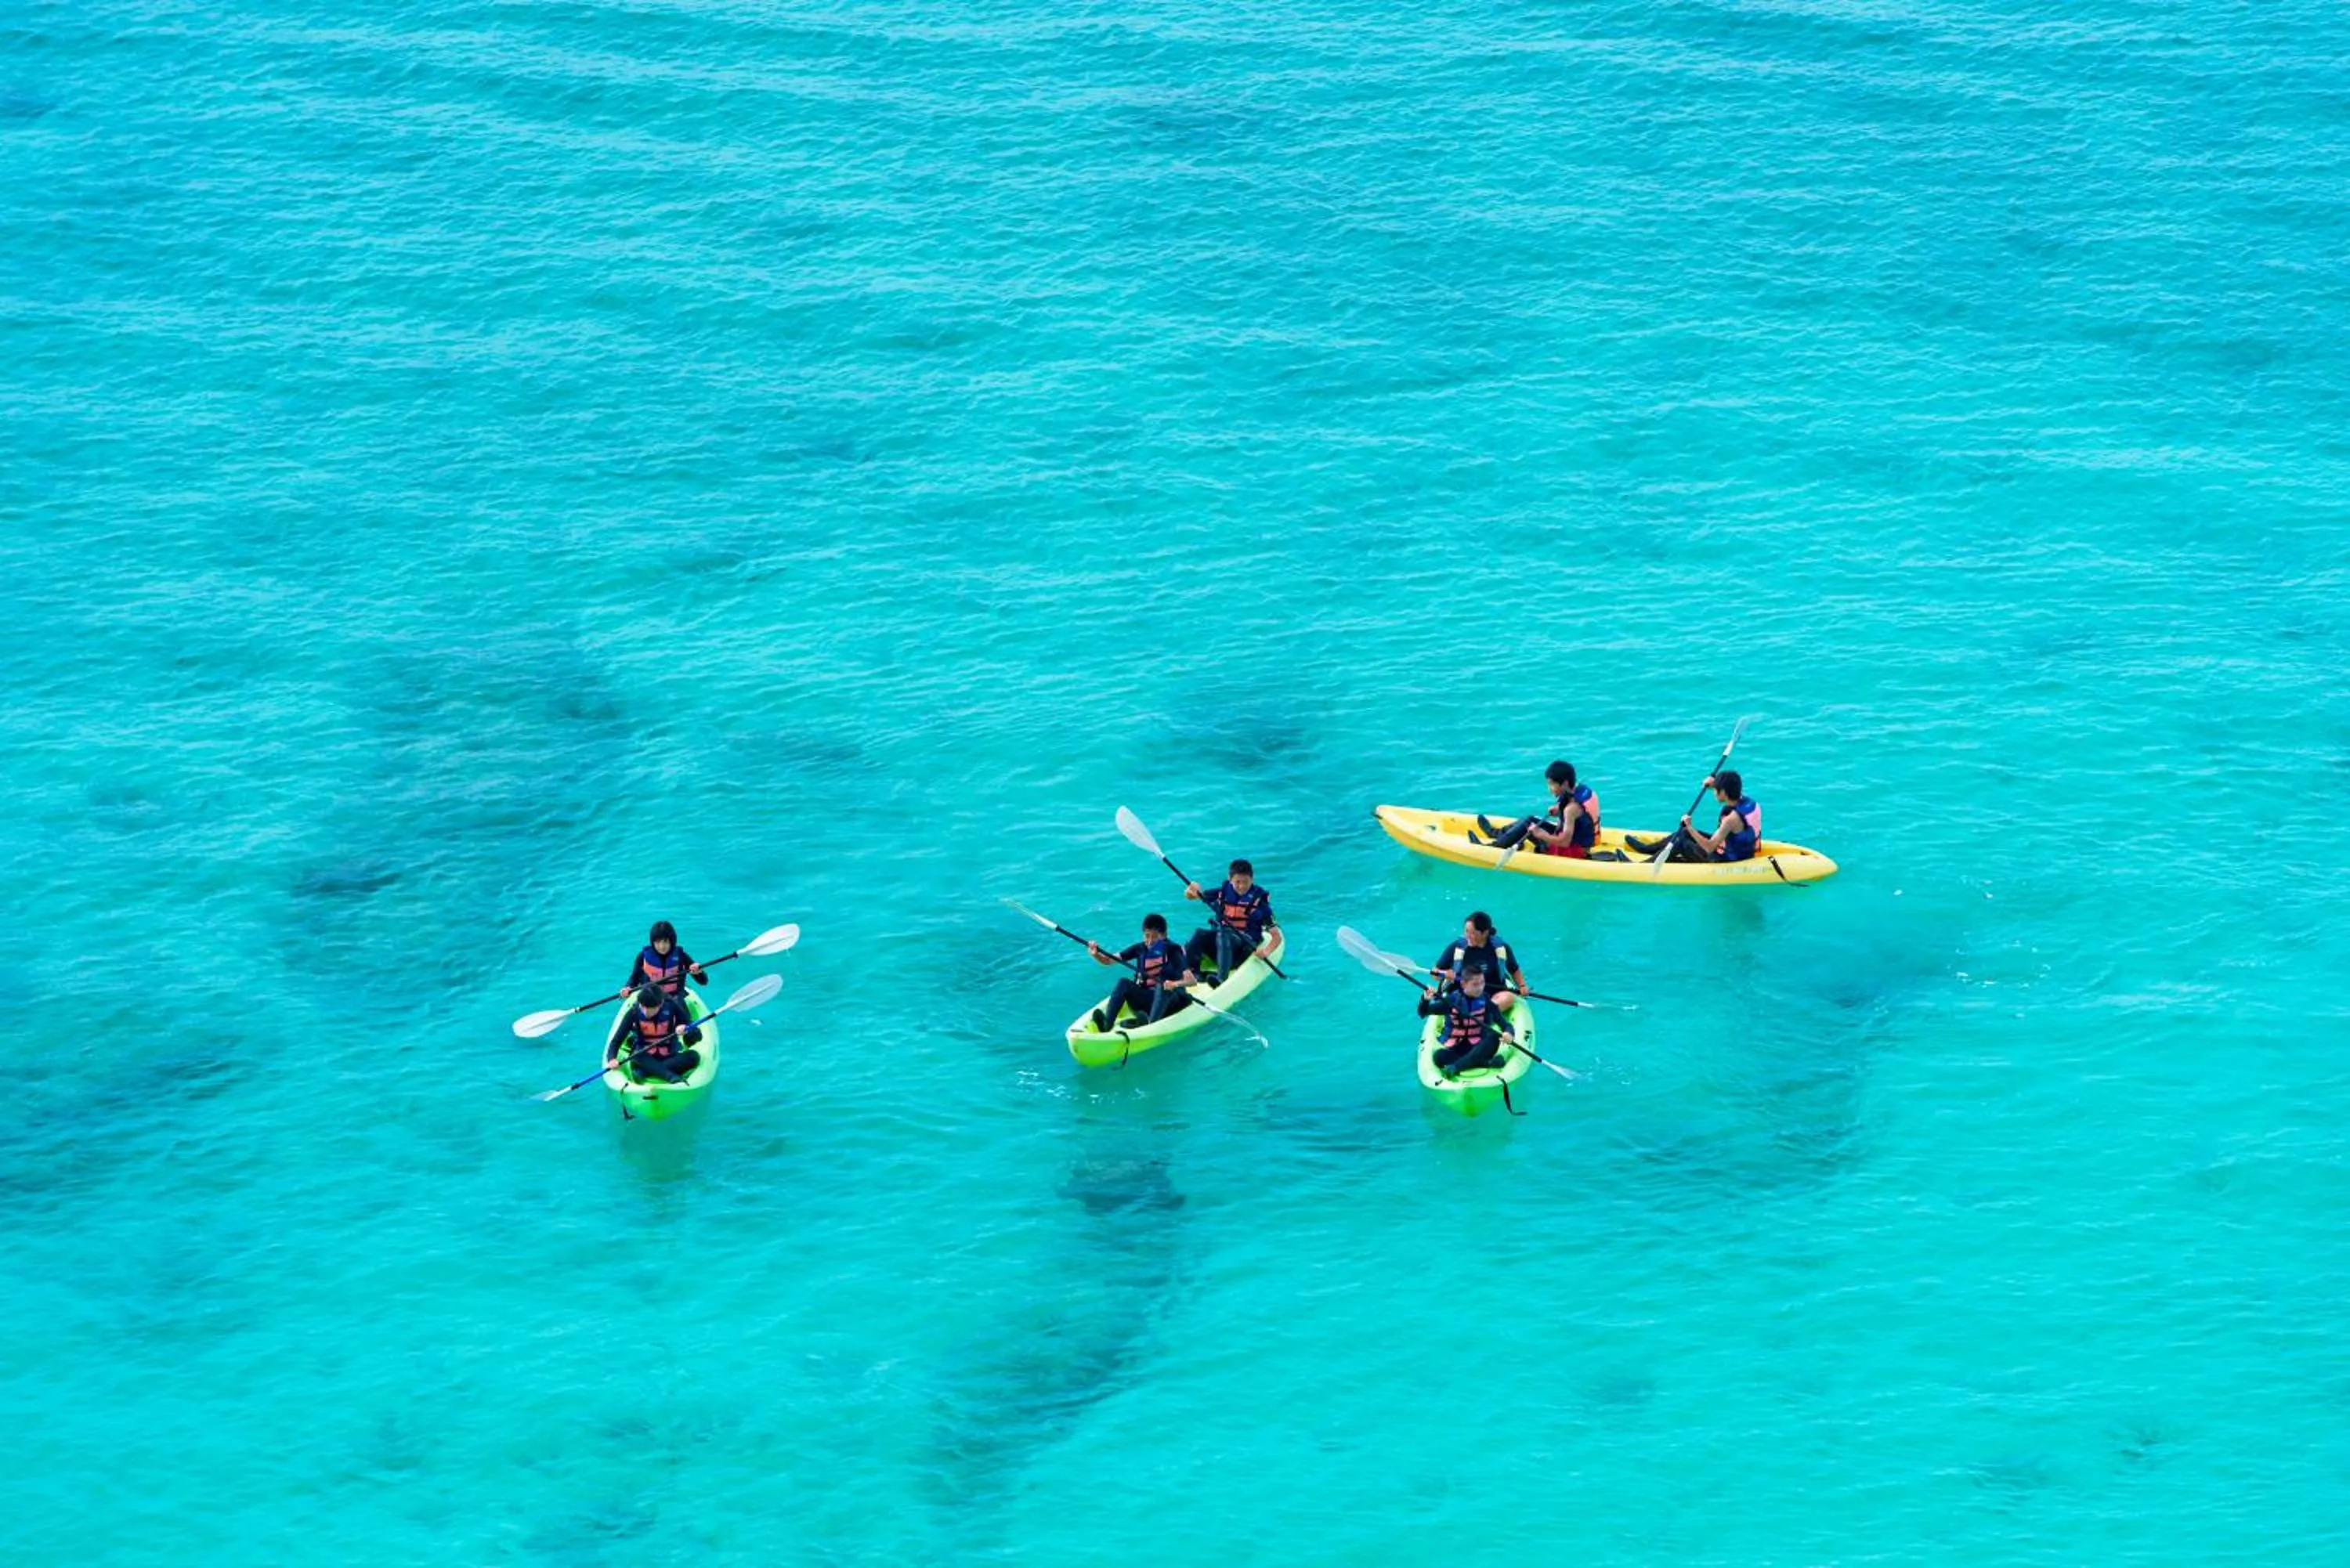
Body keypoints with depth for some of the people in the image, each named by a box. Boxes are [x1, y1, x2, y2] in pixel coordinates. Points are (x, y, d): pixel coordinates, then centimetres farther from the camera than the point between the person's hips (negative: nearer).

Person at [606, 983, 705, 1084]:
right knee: (636, 1055, -34)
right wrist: (612, 1059, -30)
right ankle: (673, 1077, -50)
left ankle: (642, 1072, -34)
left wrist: (686, 1031, -29)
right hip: (645, 1061, -1)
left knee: (694, 1056, -28)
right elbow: (616, 1041, -10)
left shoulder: (672, 1008, -9)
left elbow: (697, 1036, -7)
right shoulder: (634, 1013, -10)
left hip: (670, 1059, 1)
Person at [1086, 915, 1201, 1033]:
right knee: (1123, 983, -22)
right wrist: (1096, 954, -20)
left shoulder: (1172, 951, -8)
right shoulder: (1140, 949, 3)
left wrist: (1175, 984, -39)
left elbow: (1192, 980, -19)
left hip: (1168, 999, -3)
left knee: (1161, 985, -34)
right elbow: (1108, 960, 1)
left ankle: (1151, 1024, -57)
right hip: (1144, 999, 3)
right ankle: (1106, 1024, -40)